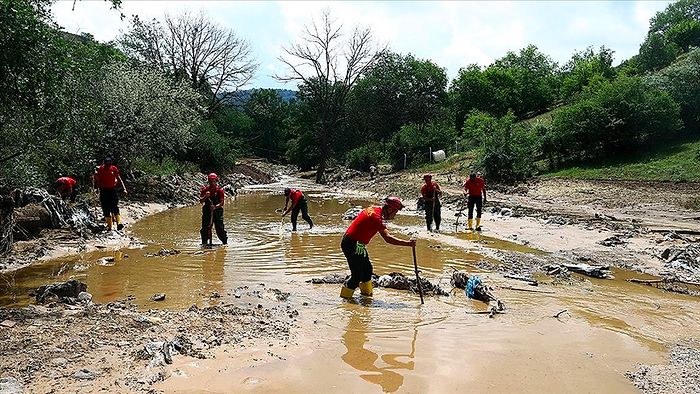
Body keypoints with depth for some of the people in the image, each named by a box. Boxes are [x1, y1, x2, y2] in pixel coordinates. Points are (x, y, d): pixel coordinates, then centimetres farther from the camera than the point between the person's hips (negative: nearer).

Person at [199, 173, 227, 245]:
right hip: (207, 211, 2)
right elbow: (201, 201, -3)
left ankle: (224, 242, 8)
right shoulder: (205, 189, 2)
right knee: (205, 228, 0)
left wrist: (216, 206, -28)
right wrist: (205, 196, -22)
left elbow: (222, 202, -10)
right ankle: (204, 243, 14)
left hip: (217, 211, -2)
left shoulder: (219, 190, -4)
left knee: (220, 228, -6)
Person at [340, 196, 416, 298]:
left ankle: (367, 294, 30)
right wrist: (408, 243, -32)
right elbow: (387, 238, -32)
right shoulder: (376, 217, -24)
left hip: (356, 243, 10)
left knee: (367, 269, 17)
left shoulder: (374, 209, 5)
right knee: (357, 276, -6)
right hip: (352, 244, -10)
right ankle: (344, 297, 6)